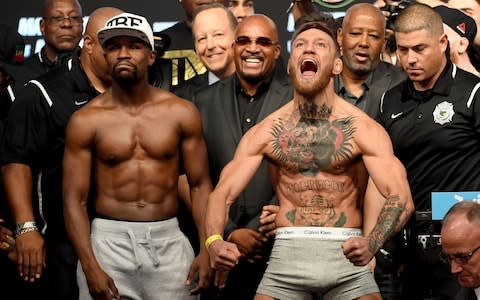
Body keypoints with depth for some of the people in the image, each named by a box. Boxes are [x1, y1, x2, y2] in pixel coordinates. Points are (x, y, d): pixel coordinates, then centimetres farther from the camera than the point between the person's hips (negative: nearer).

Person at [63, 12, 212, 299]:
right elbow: (74, 200, -3)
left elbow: (200, 185, 5)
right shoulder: (86, 121, -2)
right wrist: (89, 266, -13)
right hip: (108, 242, -1)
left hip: (169, 242, 1)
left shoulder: (182, 113, 2)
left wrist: (207, 249, -6)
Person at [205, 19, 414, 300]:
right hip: (287, 254, 1)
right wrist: (214, 241, -23)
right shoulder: (264, 133, 2)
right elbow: (223, 192, -1)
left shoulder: (363, 129, -4)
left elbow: (401, 198, -13)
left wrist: (372, 244, -34)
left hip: (346, 256, -1)